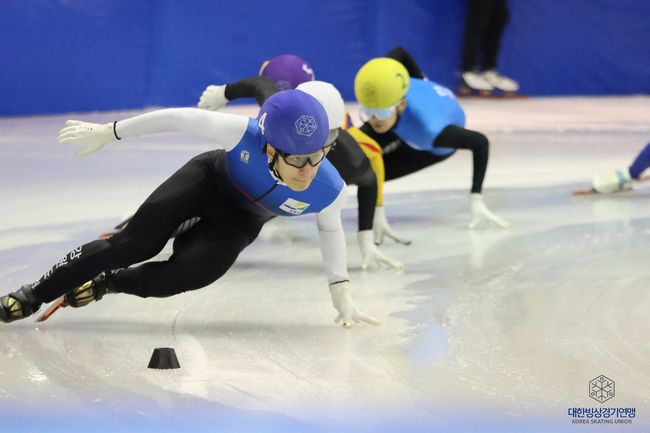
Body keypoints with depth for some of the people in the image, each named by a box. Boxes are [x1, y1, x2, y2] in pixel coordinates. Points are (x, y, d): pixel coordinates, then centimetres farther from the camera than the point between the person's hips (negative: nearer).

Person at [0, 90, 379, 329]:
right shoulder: (246, 135, -41)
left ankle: (106, 283, 9)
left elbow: (330, 227, -8)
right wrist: (109, 133, -20)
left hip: (240, 219, 2)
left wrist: (342, 291, -5)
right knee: (135, 245, -15)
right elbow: (179, 118, -28)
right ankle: (33, 296, 2)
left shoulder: (330, 191, -33)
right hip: (209, 179, -2)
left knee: (183, 275, -21)